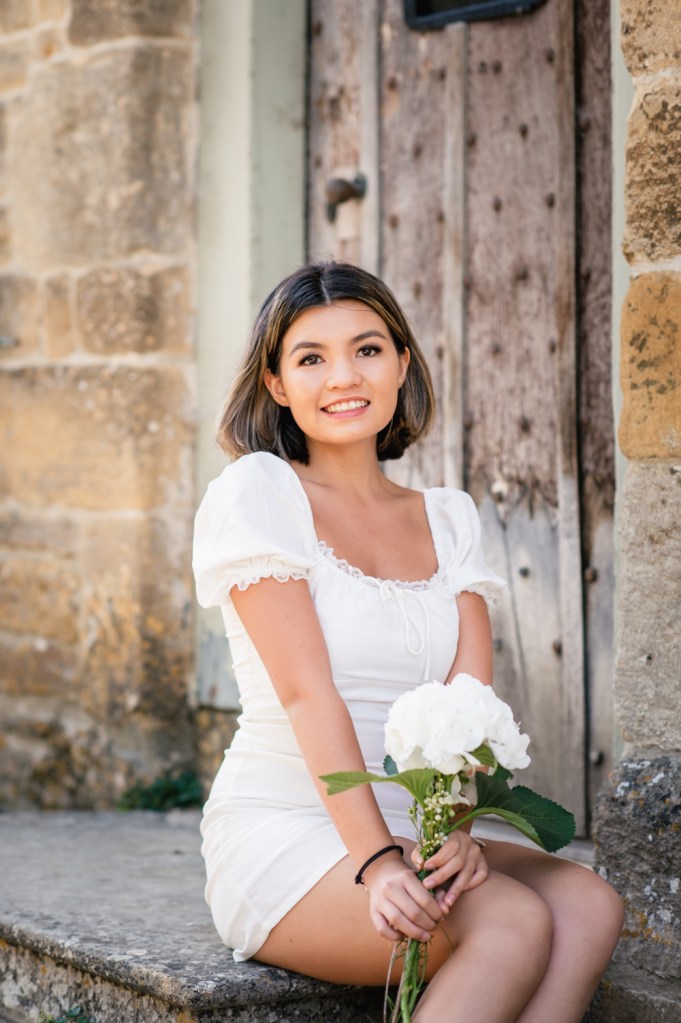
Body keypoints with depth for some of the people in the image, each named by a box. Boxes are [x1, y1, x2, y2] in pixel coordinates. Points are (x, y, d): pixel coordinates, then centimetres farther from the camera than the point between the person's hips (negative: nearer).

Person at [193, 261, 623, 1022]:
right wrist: (375, 863, -25)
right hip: (280, 835, -5)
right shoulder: (256, 491, -3)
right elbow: (307, 691, -15)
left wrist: (454, 830, -20)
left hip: (406, 835, 6)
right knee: (514, 925, -28)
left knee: (589, 908, -22)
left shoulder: (448, 519, 13)